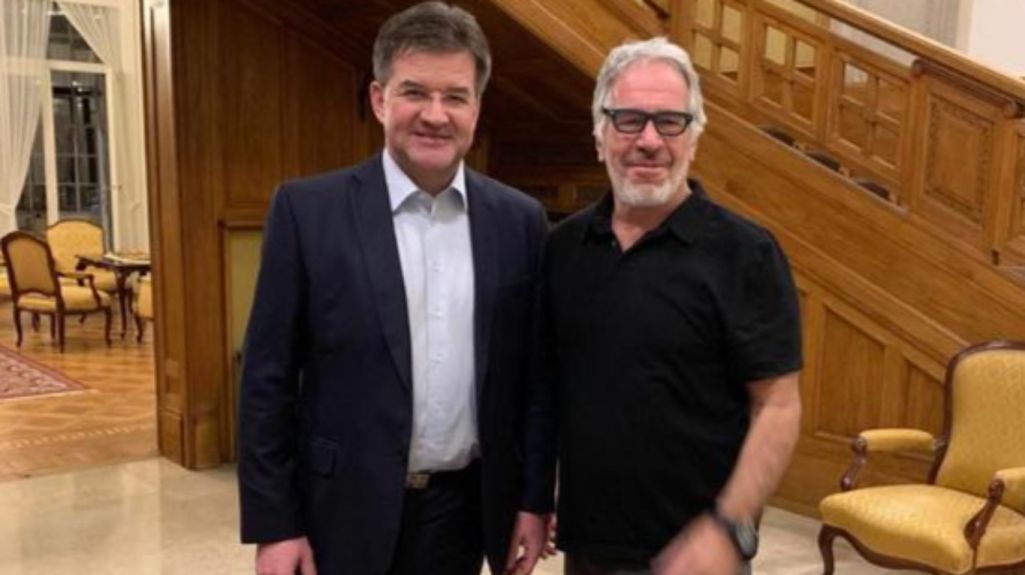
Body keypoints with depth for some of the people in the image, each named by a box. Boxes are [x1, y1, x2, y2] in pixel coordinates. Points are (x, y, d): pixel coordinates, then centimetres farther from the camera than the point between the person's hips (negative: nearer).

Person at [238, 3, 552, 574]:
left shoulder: (520, 220, -1)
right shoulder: (308, 209, -8)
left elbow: (531, 376, 5)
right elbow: (268, 380, -6)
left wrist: (533, 499, 5)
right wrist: (274, 523, -7)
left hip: (463, 510, 3)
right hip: (345, 513, -2)